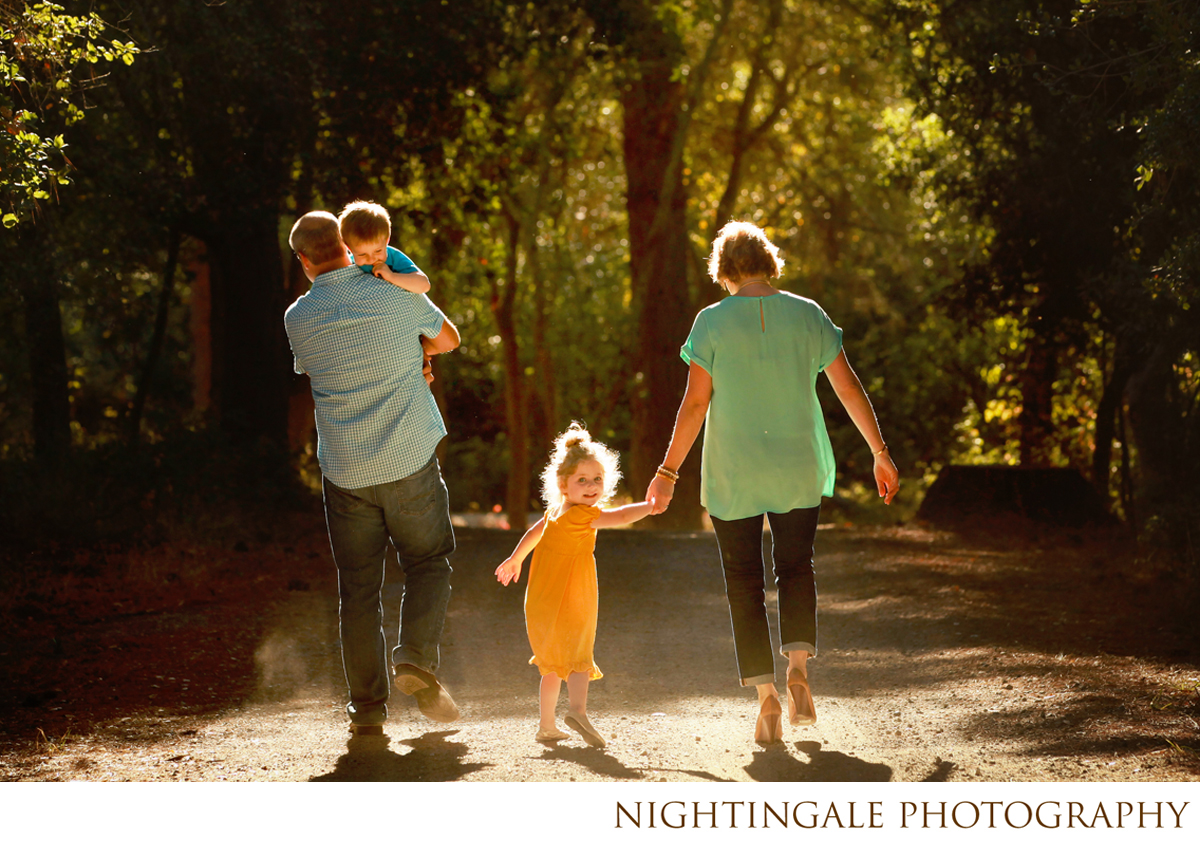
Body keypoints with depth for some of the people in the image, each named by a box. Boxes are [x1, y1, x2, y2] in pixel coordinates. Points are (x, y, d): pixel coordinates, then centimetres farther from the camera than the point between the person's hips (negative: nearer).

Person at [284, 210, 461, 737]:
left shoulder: (298, 319, -1)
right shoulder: (395, 297, -6)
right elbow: (447, 339, 11)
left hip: (344, 471, 1)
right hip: (409, 461, -1)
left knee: (358, 585, 8)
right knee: (428, 562, 16)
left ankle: (367, 705, 6)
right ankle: (417, 658, -4)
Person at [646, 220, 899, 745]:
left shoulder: (713, 322, -7)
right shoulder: (807, 315, 0)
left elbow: (695, 404, -8)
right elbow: (849, 388, 1)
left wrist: (668, 471, 0)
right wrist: (880, 453, 9)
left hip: (733, 473, -2)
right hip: (798, 468, 2)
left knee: (744, 582, 7)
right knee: (796, 568, 18)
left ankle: (766, 697, 0)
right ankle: (798, 668, -3)